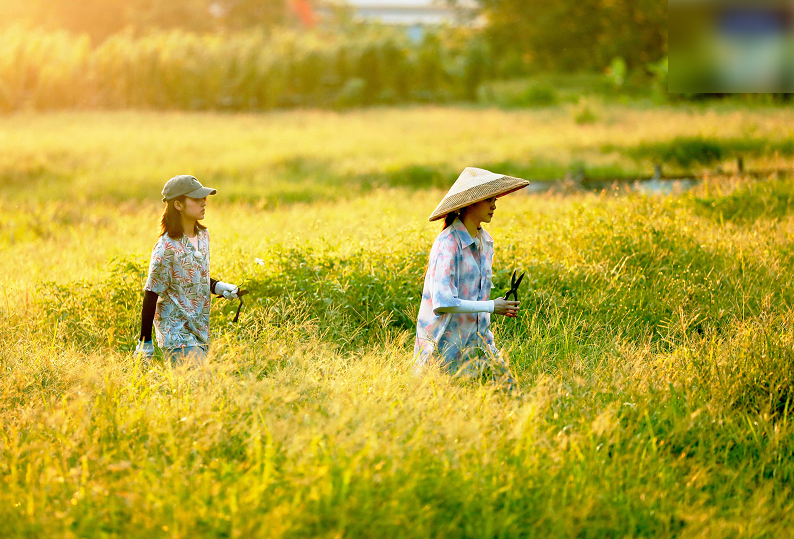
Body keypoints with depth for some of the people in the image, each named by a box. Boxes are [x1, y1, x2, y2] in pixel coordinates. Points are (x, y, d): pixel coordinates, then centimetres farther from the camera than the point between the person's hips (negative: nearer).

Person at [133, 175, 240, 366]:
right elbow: (151, 294, -13)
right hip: (176, 332, -8)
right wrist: (145, 342, -12)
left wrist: (218, 287, 1)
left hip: (200, 328, 8)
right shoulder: (167, 248, -17)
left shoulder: (203, 235, 7)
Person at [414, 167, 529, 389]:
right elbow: (442, 303, -25)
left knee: (507, 388, -2)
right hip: (446, 343, -7)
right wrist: (492, 306, -18)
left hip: (477, 338, 7)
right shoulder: (448, 243, -19)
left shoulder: (485, 241, 8)